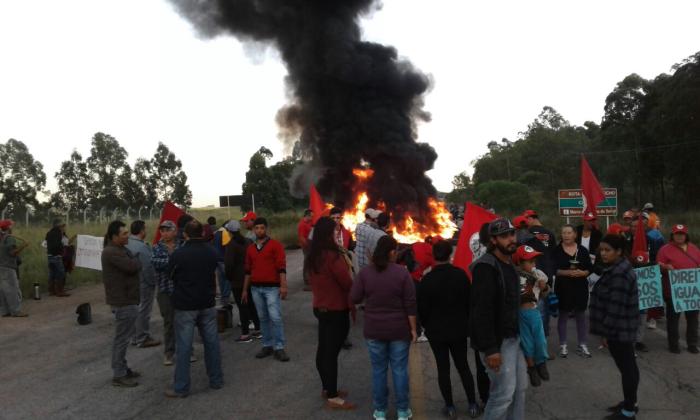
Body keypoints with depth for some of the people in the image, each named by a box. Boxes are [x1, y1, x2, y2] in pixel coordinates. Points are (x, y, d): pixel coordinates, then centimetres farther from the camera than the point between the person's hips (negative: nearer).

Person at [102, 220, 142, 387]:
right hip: (122, 301, -11)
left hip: (126, 299, 11)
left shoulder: (121, 249, 14)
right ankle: (119, 375, 7)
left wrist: (133, 260, -9)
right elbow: (133, 266, -27)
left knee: (124, 336, 19)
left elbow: (135, 266, 12)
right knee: (122, 338, -2)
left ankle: (123, 368, 30)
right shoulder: (112, 252, -20)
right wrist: (135, 259, -7)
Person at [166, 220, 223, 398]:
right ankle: (216, 380, 21)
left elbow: (171, 275, 0)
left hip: (185, 305, -4)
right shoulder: (211, 251, 0)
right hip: (207, 303, 4)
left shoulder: (178, 254, -14)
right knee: (211, 342, 12)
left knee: (183, 346, 2)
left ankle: (181, 387, 8)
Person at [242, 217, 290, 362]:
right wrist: (245, 290, 17)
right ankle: (267, 346, 18)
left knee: (275, 317, -9)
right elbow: (248, 270, 18)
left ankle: (279, 348, -3)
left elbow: (281, 267, -9)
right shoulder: (250, 248, 12)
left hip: (272, 287, -5)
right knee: (263, 318, 10)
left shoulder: (275, 245, -4)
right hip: (255, 288, 5)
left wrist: (283, 285, -17)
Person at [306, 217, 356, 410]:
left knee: (323, 349, 17)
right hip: (336, 311, -9)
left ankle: (327, 388, 31)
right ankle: (333, 398, 7)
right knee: (332, 352, -2)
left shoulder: (313, 256, 5)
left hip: (320, 308, 9)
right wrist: (348, 266, -2)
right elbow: (348, 283, -19)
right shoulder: (333, 256, -22)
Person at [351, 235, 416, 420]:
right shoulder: (402, 272, -10)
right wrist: (413, 328, 0)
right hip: (399, 330, -1)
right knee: (400, 370, 10)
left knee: (378, 370, 12)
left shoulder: (365, 272, -7)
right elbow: (410, 304, -8)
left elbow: (354, 298, -4)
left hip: (374, 330, 1)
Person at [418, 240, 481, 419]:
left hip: (436, 331, -2)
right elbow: (469, 301, 0)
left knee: (443, 369, 8)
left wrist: (428, 326, 10)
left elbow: (422, 308, -8)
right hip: (459, 329, 2)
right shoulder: (461, 274, -9)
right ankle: (473, 405, 18)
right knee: (463, 366, 15)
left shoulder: (427, 279, -14)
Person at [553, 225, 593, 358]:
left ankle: (582, 345, 20)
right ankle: (563, 345, 14)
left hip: (580, 287, 2)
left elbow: (590, 268, 5)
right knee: (563, 316, 5)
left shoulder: (583, 250, 4)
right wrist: (566, 272, -22)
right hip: (563, 288, -2)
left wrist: (582, 273, -15)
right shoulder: (557, 250, -3)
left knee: (581, 316, 10)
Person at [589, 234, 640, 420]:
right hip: (622, 328, 10)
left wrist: (606, 332, -18)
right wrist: (607, 330, 19)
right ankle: (630, 402, 33)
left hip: (618, 329, -10)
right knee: (628, 366, 19)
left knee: (626, 367, 1)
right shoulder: (619, 268, 9)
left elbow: (615, 307, -24)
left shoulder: (619, 274, -24)